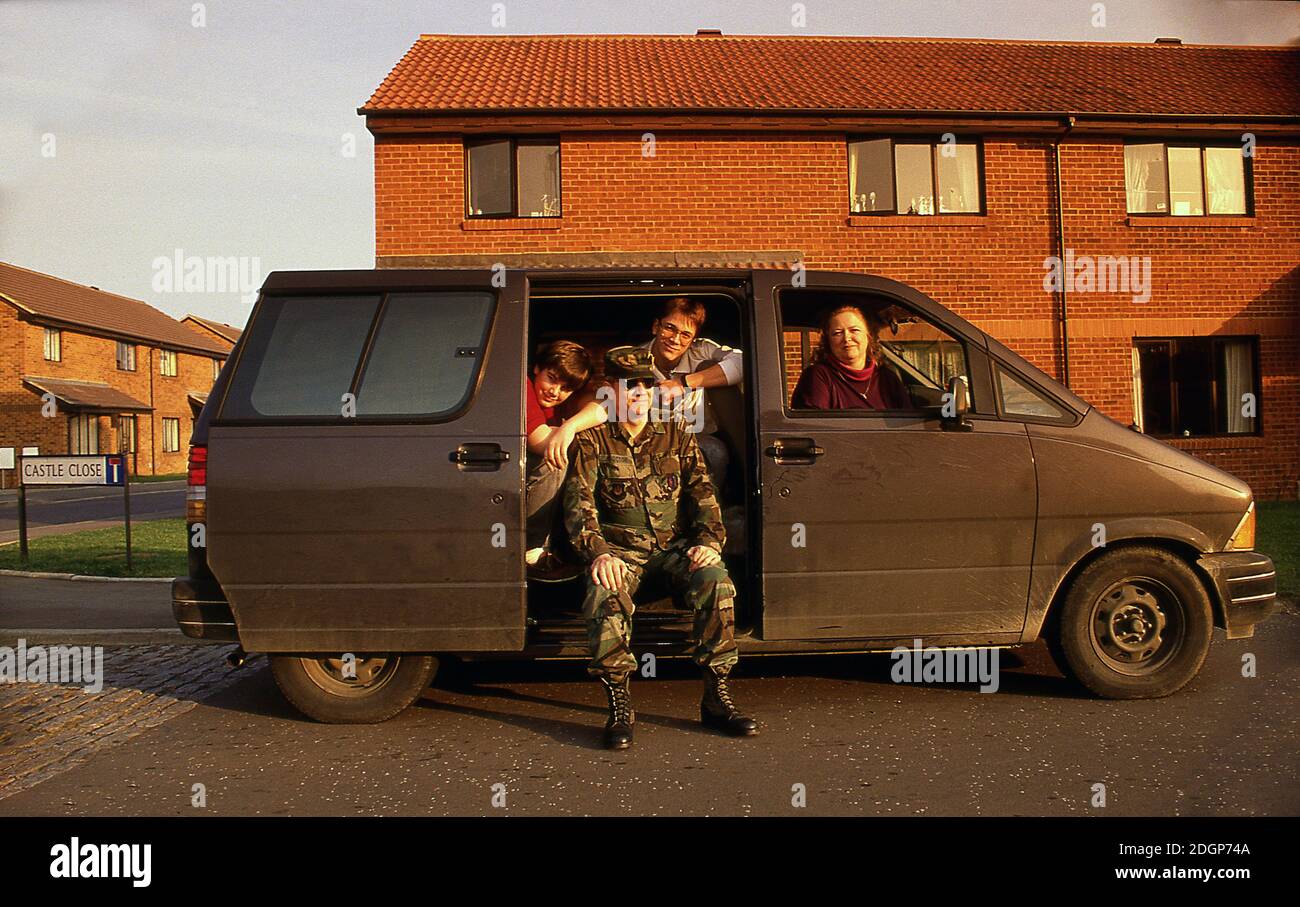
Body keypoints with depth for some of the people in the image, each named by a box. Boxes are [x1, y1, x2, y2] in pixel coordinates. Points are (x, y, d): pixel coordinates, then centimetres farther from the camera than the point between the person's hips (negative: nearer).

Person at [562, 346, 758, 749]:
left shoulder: (677, 436, 16)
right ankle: (620, 705, -24)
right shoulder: (593, 441, 8)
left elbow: (702, 492, 8)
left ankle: (716, 697, -19)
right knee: (604, 593, -35)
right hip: (620, 547, -1)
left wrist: (709, 539, -12)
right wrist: (597, 550, -23)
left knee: (716, 581, -29)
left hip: (676, 544, 2)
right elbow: (578, 501, -4)